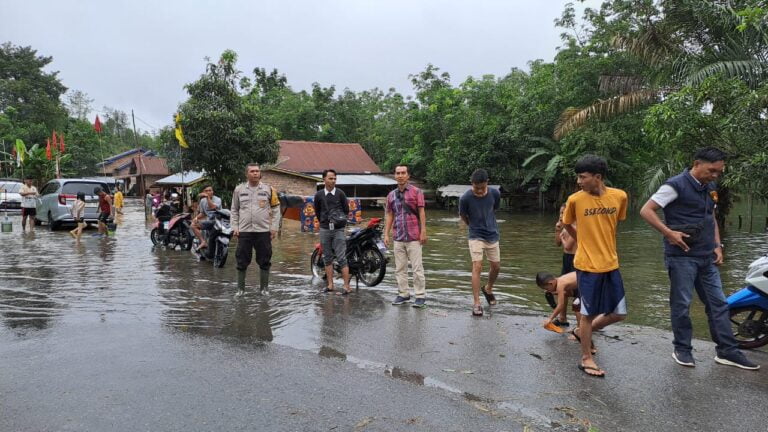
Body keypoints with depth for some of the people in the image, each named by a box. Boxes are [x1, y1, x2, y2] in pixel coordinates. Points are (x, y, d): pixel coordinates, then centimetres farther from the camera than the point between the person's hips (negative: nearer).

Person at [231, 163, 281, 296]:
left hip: (263, 231, -1)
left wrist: (274, 228, -2)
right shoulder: (239, 190, 6)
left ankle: (264, 288, 17)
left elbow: (276, 209, 5)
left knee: (264, 261, 5)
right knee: (242, 261, 5)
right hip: (244, 231, 1)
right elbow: (234, 210, 11)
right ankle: (240, 288, 16)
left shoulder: (268, 189, 3)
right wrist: (235, 227, 2)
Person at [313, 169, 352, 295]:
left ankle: (347, 286, -5)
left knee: (341, 258, -6)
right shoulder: (319, 195, 3)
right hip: (324, 230, 3)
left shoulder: (340, 193, -3)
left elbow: (346, 210, 4)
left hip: (338, 230, -3)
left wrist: (339, 221, 5)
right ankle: (330, 285, 17)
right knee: (327, 258, 9)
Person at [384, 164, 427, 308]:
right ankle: (403, 294, 18)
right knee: (400, 268, 8)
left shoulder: (416, 192, 0)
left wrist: (423, 231, -9)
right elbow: (389, 215, 14)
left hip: (414, 238, -5)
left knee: (417, 268, -4)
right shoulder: (391, 195, 13)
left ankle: (420, 296, 3)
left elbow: (421, 212, -3)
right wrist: (386, 234, 8)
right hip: (398, 238, 5)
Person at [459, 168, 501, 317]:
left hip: (492, 235, 4)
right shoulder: (465, 198, -19)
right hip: (476, 237, -4)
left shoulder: (495, 193, -10)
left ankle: (488, 289, 41)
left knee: (496, 266, 12)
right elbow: (463, 216, -1)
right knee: (477, 267, -12)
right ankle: (476, 304, -7)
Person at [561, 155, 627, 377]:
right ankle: (586, 359, 21)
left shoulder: (620, 196, -4)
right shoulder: (575, 199, -11)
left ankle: (582, 332, 32)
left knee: (619, 313, 10)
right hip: (587, 265, -4)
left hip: (611, 264, 4)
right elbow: (567, 225, 7)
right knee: (588, 313, 5)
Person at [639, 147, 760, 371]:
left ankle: (727, 351, 18)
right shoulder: (676, 185, -12)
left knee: (718, 303, 10)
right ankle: (682, 349, 15)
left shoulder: (710, 188, 12)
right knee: (682, 304, 1)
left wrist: (718, 246, 11)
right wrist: (669, 233, -21)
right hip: (682, 256, -7)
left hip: (706, 257, 8)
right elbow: (646, 210, -16)